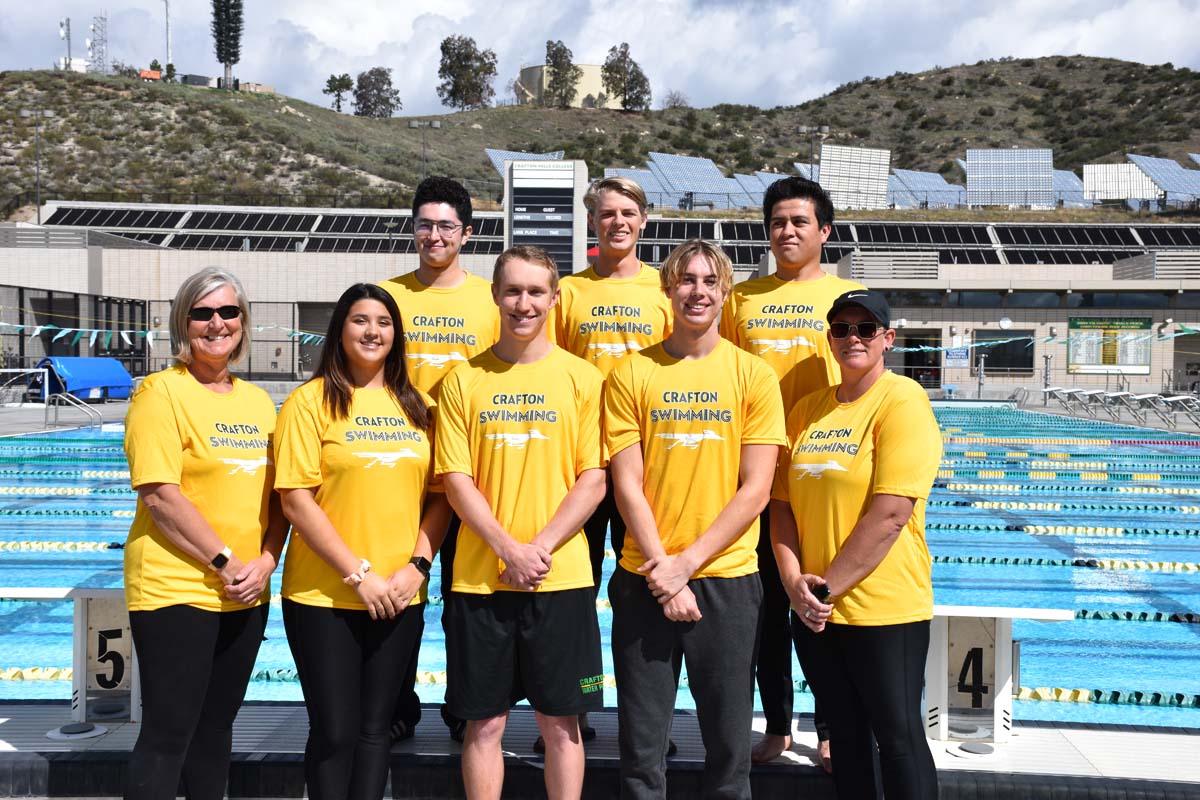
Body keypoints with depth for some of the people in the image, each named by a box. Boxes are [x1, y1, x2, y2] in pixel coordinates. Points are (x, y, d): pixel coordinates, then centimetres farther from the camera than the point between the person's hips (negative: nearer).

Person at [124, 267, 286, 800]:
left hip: (246, 594, 6)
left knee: (216, 723, 17)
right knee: (168, 734, -1)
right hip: (175, 589, -6)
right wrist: (224, 561, -16)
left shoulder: (257, 400, 11)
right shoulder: (163, 391, -9)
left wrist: (266, 561, -4)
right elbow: (159, 495, -16)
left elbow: (278, 493, 12)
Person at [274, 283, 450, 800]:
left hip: (401, 597, 4)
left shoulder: (417, 406, 8)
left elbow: (438, 494, 8)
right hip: (322, 596, -3)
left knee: (374, 727, 12)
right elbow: (296, 500, -10)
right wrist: (358, 574, -13)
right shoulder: (311, 401, -5)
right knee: (335, 730, 3)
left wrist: (417, 565, -6)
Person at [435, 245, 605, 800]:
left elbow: (592, 480, -2)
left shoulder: (581, 378, 2)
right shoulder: (464, 380, 3)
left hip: (562, 579, 0)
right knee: (484, 723, 8)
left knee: (560, 722, 8)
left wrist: (540, 547, -13)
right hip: (479, 578, 1)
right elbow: (457, 480, -1)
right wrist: (510, 550, -12)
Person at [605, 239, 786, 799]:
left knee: (729, 739, 10)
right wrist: (662, 571, -11)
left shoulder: (754, 376, 1)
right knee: (641, 745, 9)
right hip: (645, 580, 0)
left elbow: (755, 490, -4)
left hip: (728, 577, 0)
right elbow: (627, 486, -3)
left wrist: (687, 562, -11)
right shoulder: (631, 374, 1)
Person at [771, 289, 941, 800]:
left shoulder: (902, 401, -10)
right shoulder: (808, 408, 9)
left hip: (885, 610, -6)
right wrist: (794, 580, -7)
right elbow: (781, 502, 8)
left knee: (898, 736, 6)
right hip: (813, 611, 6)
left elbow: (890, 514, -18)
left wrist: (828, 586, -14)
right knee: (845, 732, 17)